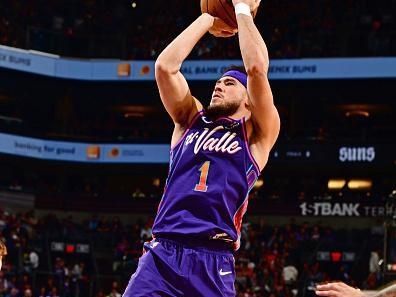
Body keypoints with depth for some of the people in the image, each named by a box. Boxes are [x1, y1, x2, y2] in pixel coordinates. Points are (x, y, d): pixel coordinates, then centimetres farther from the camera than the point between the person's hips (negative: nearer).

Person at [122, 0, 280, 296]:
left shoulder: (258, 133, 11)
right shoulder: (191, 120, 21)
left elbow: (257, 68, -4)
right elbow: (165, 66, 7)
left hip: (213, 262, -2)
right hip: (161, 254, 2)